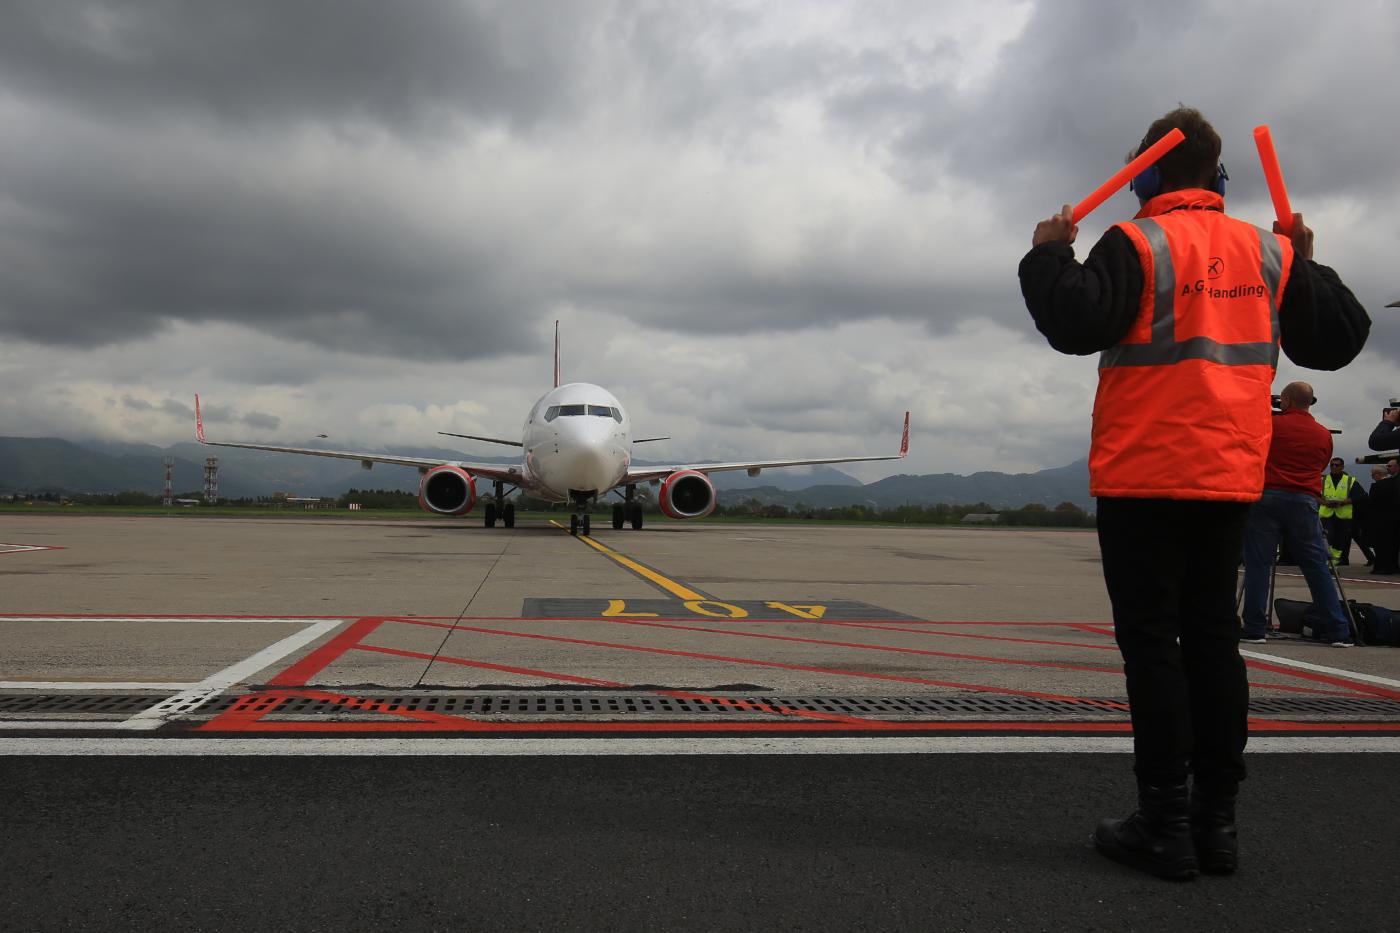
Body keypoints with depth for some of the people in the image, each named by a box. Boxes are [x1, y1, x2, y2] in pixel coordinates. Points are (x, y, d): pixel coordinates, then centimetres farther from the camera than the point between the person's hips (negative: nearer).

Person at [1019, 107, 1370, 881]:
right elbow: (1336, 342, 13)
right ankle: (1217, 820, 16)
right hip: (1230, 474, 6)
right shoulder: (1267, 252, 9)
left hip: (1144, 474, -5)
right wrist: (1305, 264, 24)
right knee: (1211, 635, 11)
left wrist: (1049, 254, -6)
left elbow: (1074, 326, -19)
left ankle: (1165, 825, 2)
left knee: (1151, 641, -1)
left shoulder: (1137, 244, -7)